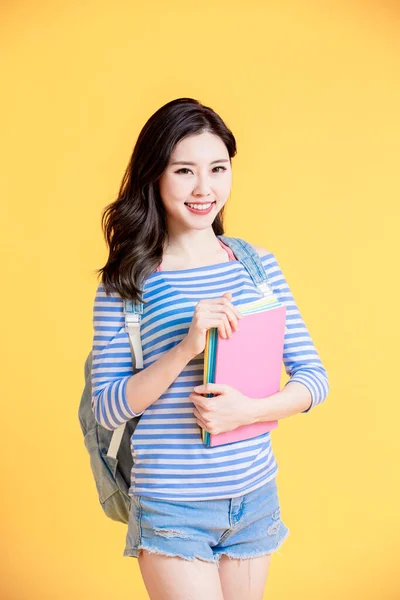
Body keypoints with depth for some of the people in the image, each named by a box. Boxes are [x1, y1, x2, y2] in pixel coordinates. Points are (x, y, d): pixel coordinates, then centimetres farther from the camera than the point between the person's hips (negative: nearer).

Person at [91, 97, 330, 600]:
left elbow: (314, 377, 1)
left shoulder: (260, 265, 2)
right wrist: (185, 348, -24)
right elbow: (107, 408, -11)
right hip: (172, 507, -3)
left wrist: (248, 411, -17)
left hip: (256, 497, 4)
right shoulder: (125, 283, -7)